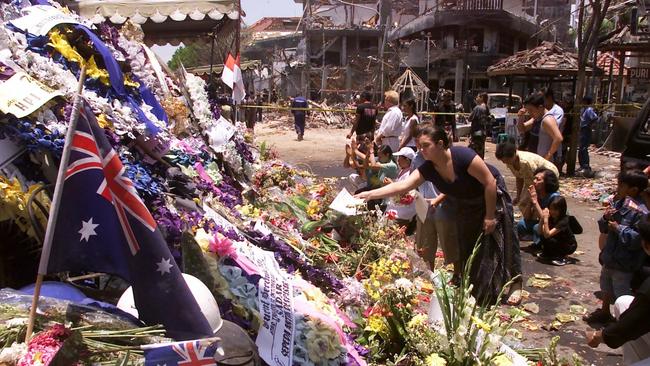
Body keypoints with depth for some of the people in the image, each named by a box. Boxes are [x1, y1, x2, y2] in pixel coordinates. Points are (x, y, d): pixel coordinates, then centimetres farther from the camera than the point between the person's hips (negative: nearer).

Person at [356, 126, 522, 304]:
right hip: (467, 206, 6)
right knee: (467, 246, 9)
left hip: (493, 197, -6)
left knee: (501, 242, -2)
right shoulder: (428, 169, -17)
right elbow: (402, 185, -24)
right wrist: (370, 194, -34)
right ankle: (474, 290, 24)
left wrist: (490, 215, -22)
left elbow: (490, 182, -26)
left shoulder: (462, 156, -33)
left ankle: (516, 284, 15)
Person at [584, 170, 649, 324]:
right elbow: (604, 228, 11)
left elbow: (637, 239, -30)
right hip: (610, 257, 9)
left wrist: (619, 228, -24)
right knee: (606, 287, 27)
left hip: (624, 264, -9)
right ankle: (604, 312, 48)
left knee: (622, 296, 4)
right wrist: (605, 218, -9)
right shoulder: (619, 204, 2)